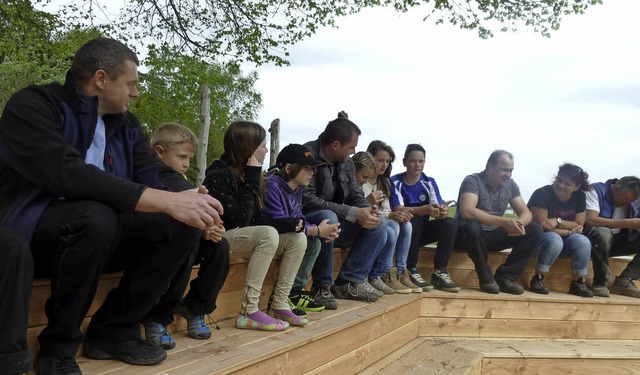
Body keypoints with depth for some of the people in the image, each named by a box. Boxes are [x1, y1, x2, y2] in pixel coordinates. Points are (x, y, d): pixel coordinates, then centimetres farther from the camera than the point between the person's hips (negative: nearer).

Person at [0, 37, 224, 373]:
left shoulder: (125, 125, 9)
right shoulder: (33, 105, -14)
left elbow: (156, 176, 3)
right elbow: (65, 172, -30)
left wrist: (191, 203, -22)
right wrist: (167, 202, -37)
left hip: (100, 231, 6)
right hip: (29, 234, -6)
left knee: (182, 226, -13)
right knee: (95, 216, -36)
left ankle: (115, 330, -4)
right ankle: (58, 345, -16)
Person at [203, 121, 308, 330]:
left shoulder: (247, 174, 7)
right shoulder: (218, 176, -18)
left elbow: (257, 218, 7)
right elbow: (241, 219, -25)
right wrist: (252, 179, -22)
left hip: (247, 236, 9)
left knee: (297, 238, -5)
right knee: (269, 235, -33)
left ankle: (279, 305, -5)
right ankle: (248, 312, -30)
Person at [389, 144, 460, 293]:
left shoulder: (429, 182, 2)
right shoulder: (395, 182, -9)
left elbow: (439, 207, -8)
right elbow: (397, 210, -23)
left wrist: (443, 211, -35)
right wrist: (426, 209, -39)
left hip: (423, 231, 4)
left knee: (451, 223, -21)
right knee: (413, 219, -35)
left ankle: (439, 272, -16)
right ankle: (411, 270, -22)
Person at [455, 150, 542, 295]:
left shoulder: (510, 185, 2)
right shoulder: (473, 181, -17)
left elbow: (526, 213, -1)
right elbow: (467, 212, -33)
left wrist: (519, 223, -27)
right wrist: (504, 221, -38)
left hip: (493, 236, 6)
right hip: (470, 234, -6)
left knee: (535, 230, -10)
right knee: (472, 226, -40)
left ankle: (505, 277, -11)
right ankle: (486, 278, -20)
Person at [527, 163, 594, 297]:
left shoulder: (579, 197, -3)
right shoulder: (542, 194, -20)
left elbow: (579, 225, -5)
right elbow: (542, 226, -22)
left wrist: (558, 221, -23)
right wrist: (569, 231, -19)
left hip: (564, 240, 5)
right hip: (538, 239, -5)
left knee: (583, 242, -24)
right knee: (554, 239, -37)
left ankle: (577, 282, -10)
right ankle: (538, 279, -24)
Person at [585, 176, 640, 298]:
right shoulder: (596, 190, -13)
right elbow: (590, 220, -27)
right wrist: (628, 223, -28)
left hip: (620, 241, 6)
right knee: (603, 232, -38)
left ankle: (624, 281, -17)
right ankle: (600, 283, -23)